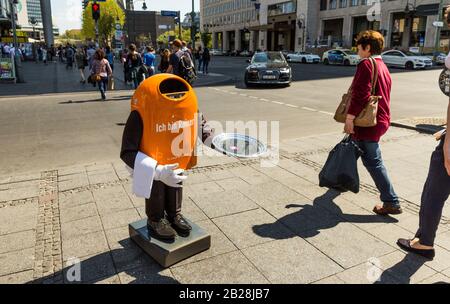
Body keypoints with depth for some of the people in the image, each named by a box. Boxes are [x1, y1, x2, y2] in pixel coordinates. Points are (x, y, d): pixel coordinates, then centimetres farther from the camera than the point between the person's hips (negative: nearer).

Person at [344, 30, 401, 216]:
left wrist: (350, 117, -21)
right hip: (381, 120, 10)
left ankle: (391, 202, -5)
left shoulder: (366, 64, -12)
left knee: (373, 162, -7)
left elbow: (360, 94, -23)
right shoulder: (383, 66, 18)